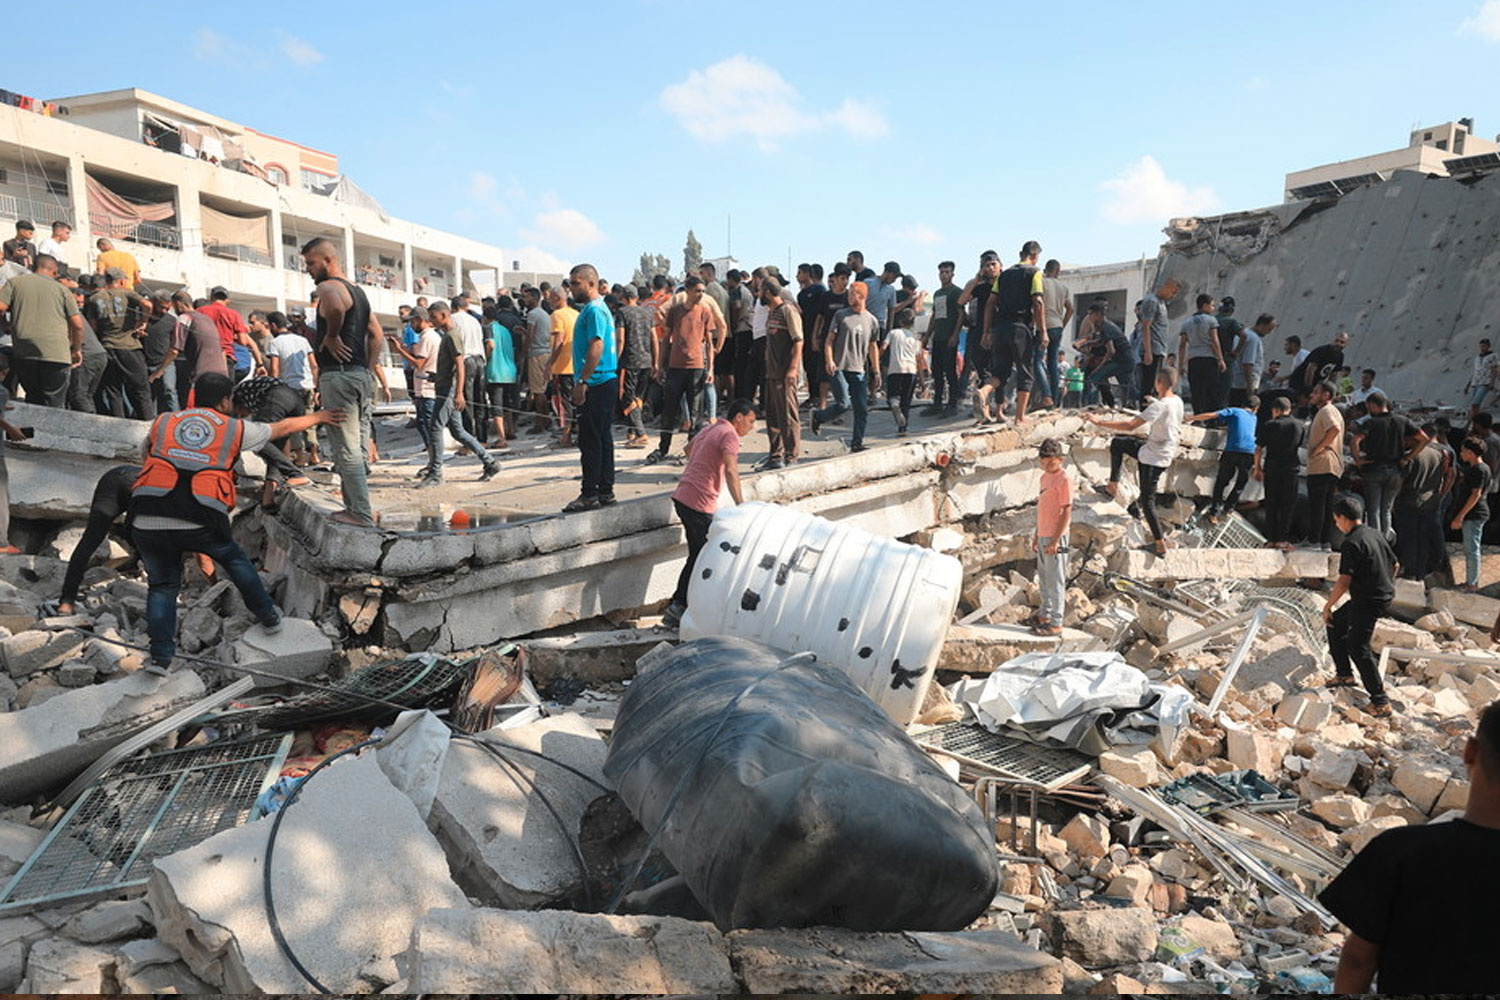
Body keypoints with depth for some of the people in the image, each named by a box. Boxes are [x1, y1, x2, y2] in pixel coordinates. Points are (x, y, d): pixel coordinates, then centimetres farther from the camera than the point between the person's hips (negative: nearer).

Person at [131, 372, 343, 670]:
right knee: (234, 559, 26)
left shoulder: (161, 422, 17)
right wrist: (318, 417, 45)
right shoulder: (235, 428, 13)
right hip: (200, 522, -1)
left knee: (162, 584, 20)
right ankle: (268, 616, 36)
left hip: (147, 521, 2)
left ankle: (161, 655, 13)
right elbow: (283, 427, 28)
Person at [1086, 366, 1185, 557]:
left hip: (1154, 457, -9)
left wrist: (1099, 422, -28)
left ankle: (1160, 543, 5)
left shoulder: (1159, 406, -27)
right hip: (1164, 451, 9)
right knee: (1117, 443, 21)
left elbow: (1130, 425, -32)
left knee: (1148, 500, 1)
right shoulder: (1177, 401, 1)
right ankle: (1113, 485, 25)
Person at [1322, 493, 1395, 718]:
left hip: (1367, 602, -10)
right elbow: (1394, 564, 17)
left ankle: (1380, 702, -3)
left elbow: (1344, 582, -23)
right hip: (1384, 596, 10)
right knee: (1336, 624, 23)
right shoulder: (1376, 534, 7)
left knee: (1358, 648, -4)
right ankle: (1344, 674, 33)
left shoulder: (1351, 543, -21)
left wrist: (1327, 606, -12)